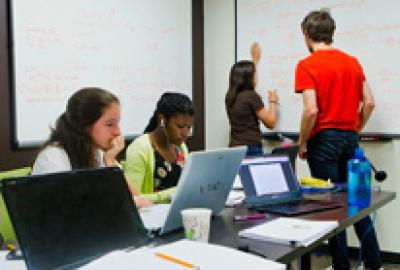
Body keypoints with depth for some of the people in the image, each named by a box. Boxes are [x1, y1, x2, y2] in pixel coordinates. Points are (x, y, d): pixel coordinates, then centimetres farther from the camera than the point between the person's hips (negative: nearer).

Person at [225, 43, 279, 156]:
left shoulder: (230, 96, 10)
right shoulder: (251, 96, -10)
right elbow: (270, 123, -3)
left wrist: (255, 59, 45)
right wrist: (273, 102, 13)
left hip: (235, 149, 7)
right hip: (251, 149, -7)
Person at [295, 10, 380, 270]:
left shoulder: (307, 65, -10)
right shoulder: (353, 62, 8)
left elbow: (311, 110, -19)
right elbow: (369, 102, 7)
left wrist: (302, 144, -7)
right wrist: (355, 130, 18)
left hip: (324, 139, -6)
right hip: (350, 137, 6)